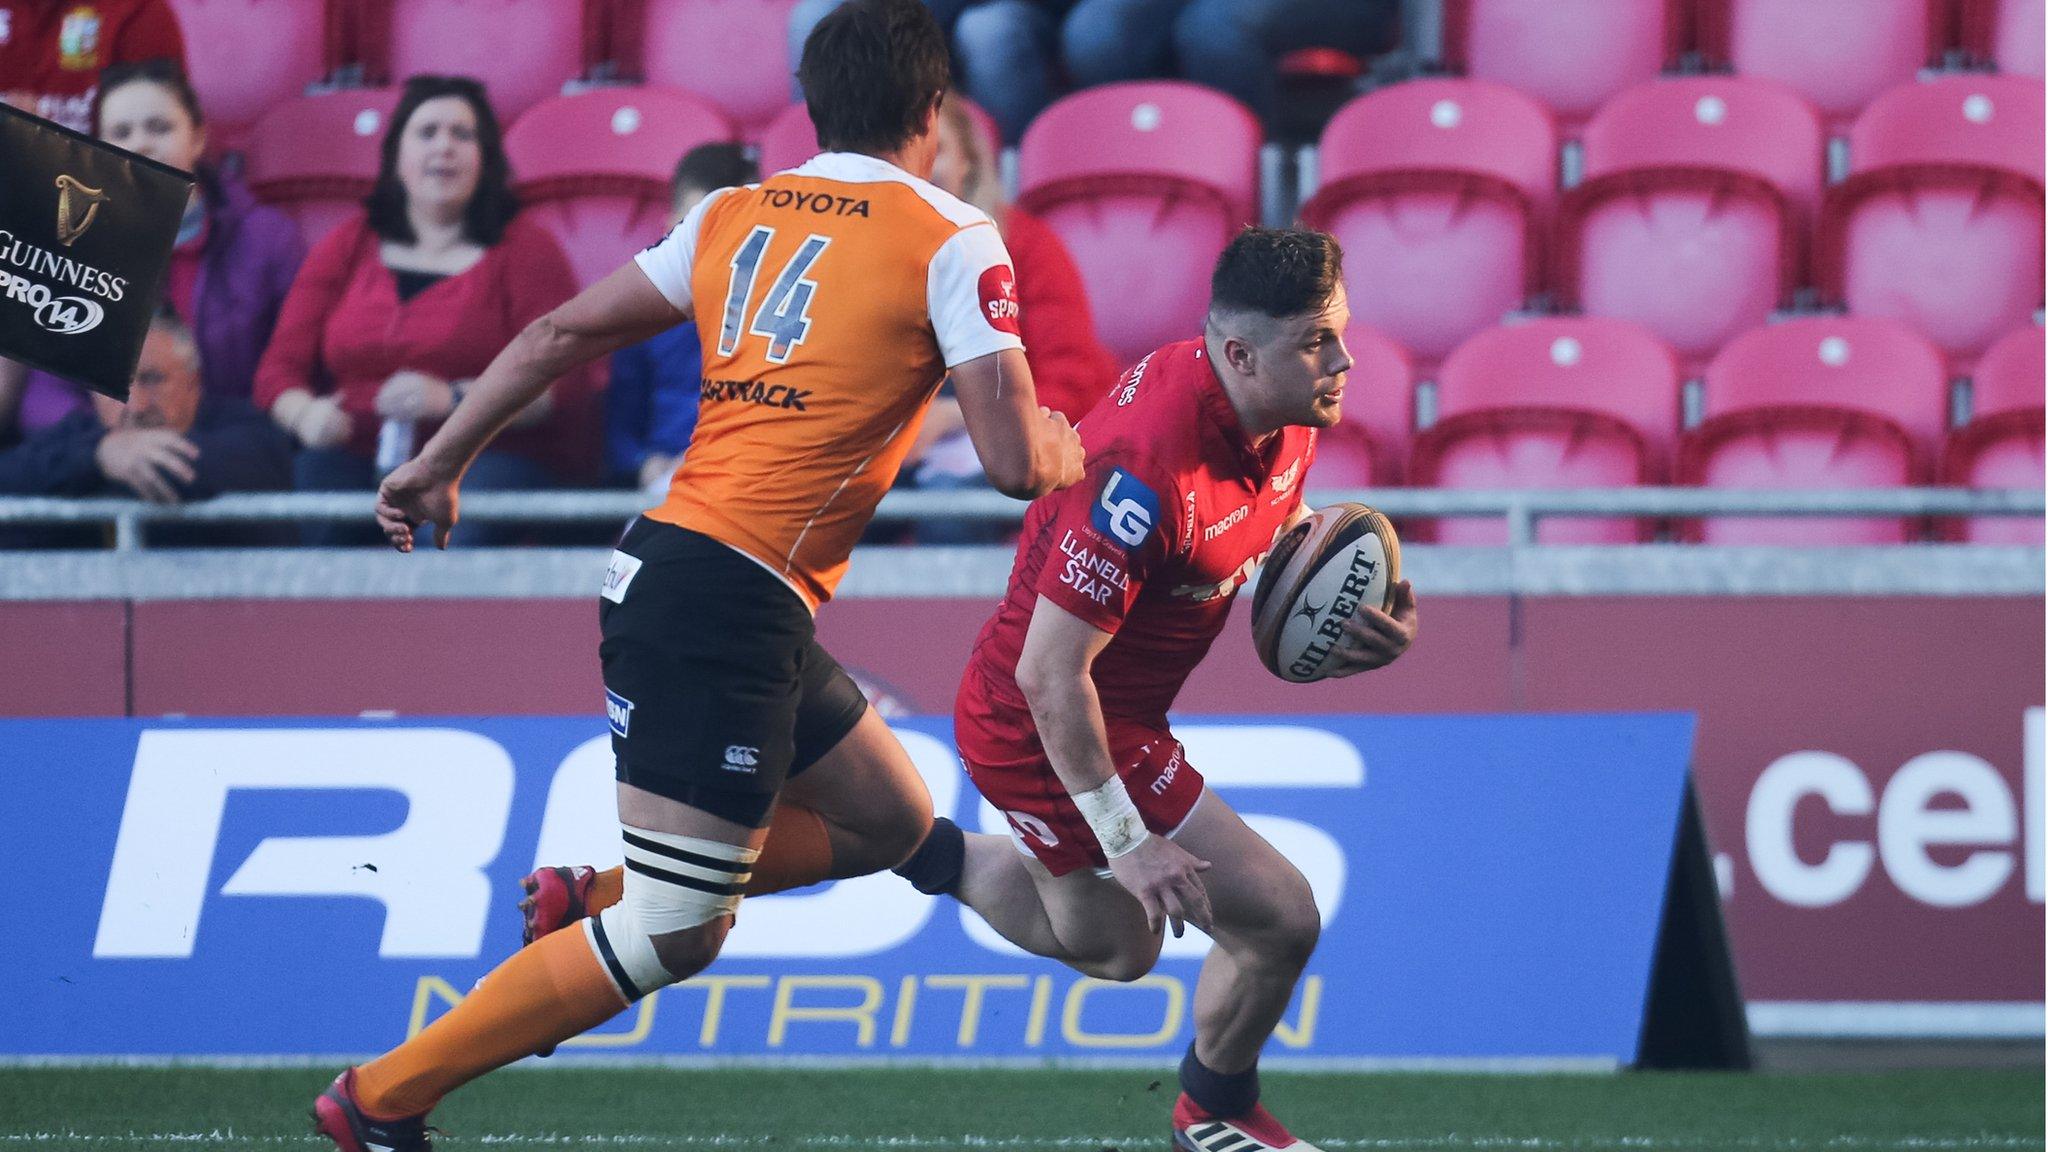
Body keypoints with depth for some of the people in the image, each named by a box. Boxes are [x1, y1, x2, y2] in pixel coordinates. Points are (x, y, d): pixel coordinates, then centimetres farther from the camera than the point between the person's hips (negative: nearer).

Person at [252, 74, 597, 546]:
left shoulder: (525, 249, 9)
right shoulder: (345, 250, 19)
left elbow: (560, 385, -2)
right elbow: (280, 368, 15)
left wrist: (451, 399, -18)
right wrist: (305, 415, -10)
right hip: (360, 455, 3)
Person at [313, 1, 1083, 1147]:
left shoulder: (736, 215, 13)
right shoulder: (953, 243, -5)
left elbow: (563, 333, 15)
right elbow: (1017, 460, -9)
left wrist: (441, 464, 24)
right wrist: (1061, 449, 15)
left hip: (663, 570, 8)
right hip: (732, 607, -8)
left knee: (891, 821, 21)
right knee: (673, 936, -5)